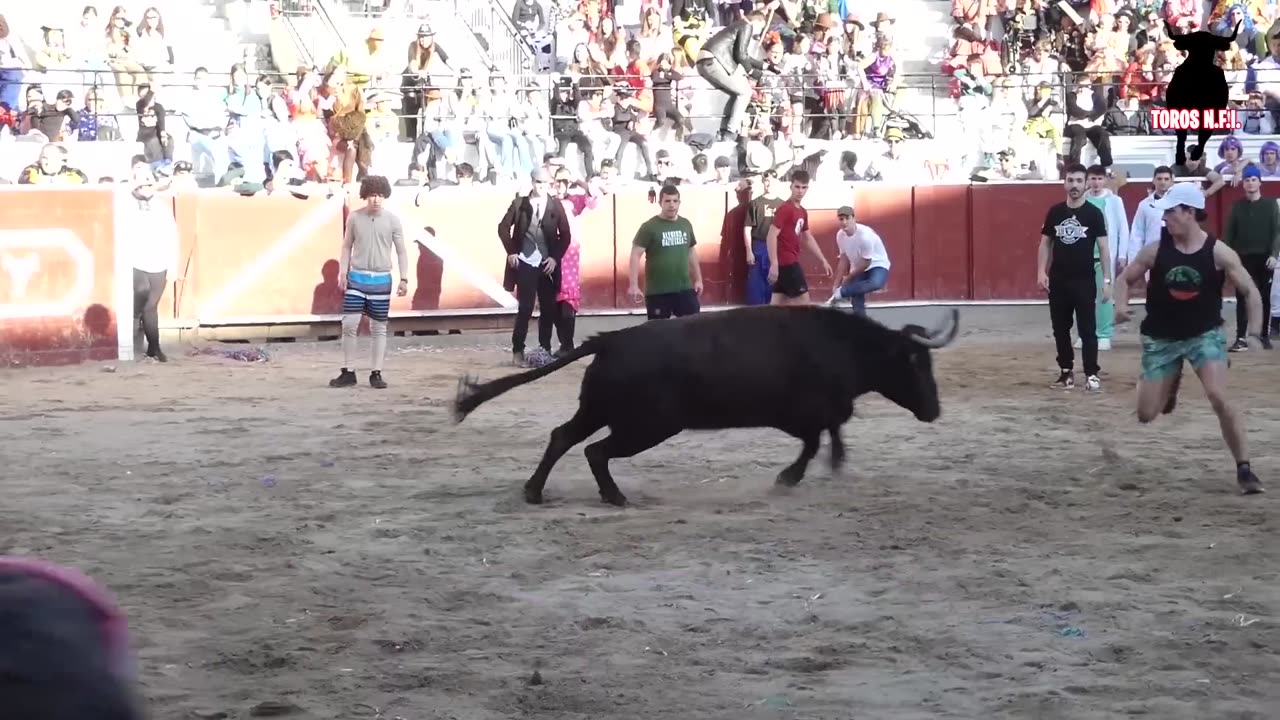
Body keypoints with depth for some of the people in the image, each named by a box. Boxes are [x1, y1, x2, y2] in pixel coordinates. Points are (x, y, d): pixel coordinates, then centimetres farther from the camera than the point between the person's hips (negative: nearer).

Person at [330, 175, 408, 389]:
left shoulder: (393, 219, -2)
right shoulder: (354, 218, 0)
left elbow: (401, 251, 2)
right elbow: (347, 246, 8)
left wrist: (404, 279, -3)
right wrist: (342, 272, -1)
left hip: (381, 279, 0)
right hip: (357, 277, 0)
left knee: (379, 328, 5)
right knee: (349, 324, -6)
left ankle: (376, 373, 12)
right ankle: (348, 372, 4)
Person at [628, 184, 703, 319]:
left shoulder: (686, 225, 9)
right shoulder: (649, 227, -8)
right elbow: (636, 255, -12)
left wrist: (698, 279, 18)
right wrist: (634, 285, -20)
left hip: (684, 289, 5)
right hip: (657, 292, -5)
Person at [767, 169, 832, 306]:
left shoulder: (802, 212, 14)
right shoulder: (784, 209, -14)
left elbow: (808, 239, 24)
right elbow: (771, 236, -20)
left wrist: (823, 261, 23)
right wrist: (774, 264, -27)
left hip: (791, 261, 9)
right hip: (786, 262, -9)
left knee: (777, 303, 7)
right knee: (803, 301, -6)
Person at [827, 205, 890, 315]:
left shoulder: (865, 235, -29)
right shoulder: (840, 235, -8)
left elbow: (866, 263, -21)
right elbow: (844, 259, 4)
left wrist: (848, 278, -10)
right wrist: (837, 284, 3)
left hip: (877, 266, -6)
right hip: (858, 269, 6)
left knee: (875, 283, -40)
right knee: (857, 303, -5)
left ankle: (840, 293, -25)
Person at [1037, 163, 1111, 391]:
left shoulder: (1093, 213, -5)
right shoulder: (1055, 212, 4)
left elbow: (1103, 247, -4)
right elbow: (1045, 243, 10)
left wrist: (1107, 280, -9)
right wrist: (1041, 272, -1)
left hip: (1084, 280, -3)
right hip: (1058, 280, 3)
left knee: (1087, 328, -3)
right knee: (1060, 328, 9)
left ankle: (1091, 373, -1)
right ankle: (1066, 370, 19)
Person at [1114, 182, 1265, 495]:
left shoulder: (1218, 252, -13)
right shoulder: (1155, 251, -9)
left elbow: (1250, 290, -7)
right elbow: (1125, 279, 4)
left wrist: (1256, 324, -23)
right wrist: (1121, 305, -17)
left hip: (1205, 334, -2)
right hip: (1162, 337, 2)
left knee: (1219, 398, -23)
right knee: (1146, 414, 4)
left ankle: (1244, 469, -11)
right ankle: (1171, 382, 42)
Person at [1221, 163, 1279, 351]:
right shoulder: (1237, 206, 5)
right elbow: (1228, 233, 5)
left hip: (1264, 258, 0)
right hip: (1243, 258, 0)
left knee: (1265, 298, 7)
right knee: (1242, 299, -3)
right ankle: (1241, 339, -5)